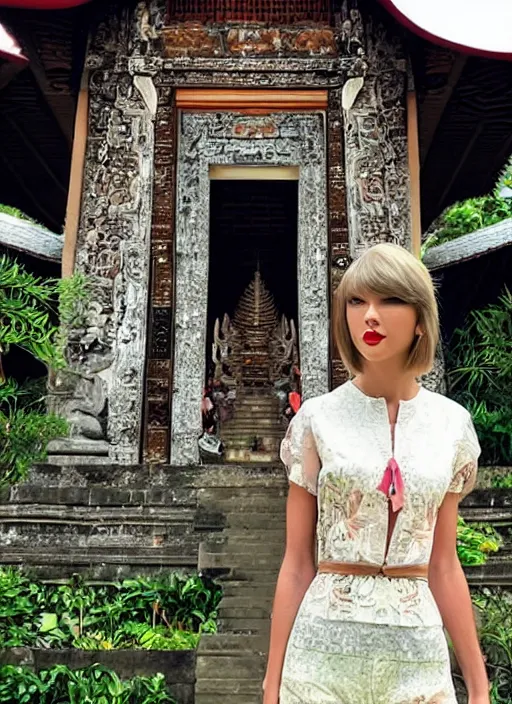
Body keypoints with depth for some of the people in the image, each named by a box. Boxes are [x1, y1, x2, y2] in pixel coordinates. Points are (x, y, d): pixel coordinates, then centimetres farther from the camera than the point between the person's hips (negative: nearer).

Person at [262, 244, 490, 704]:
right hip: (324, 648, -2)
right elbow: (297, 564, -3)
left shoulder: (451, 423, 0)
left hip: (417, 653, 2)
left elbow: (443, 566, 6)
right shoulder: (318, 419, -7)